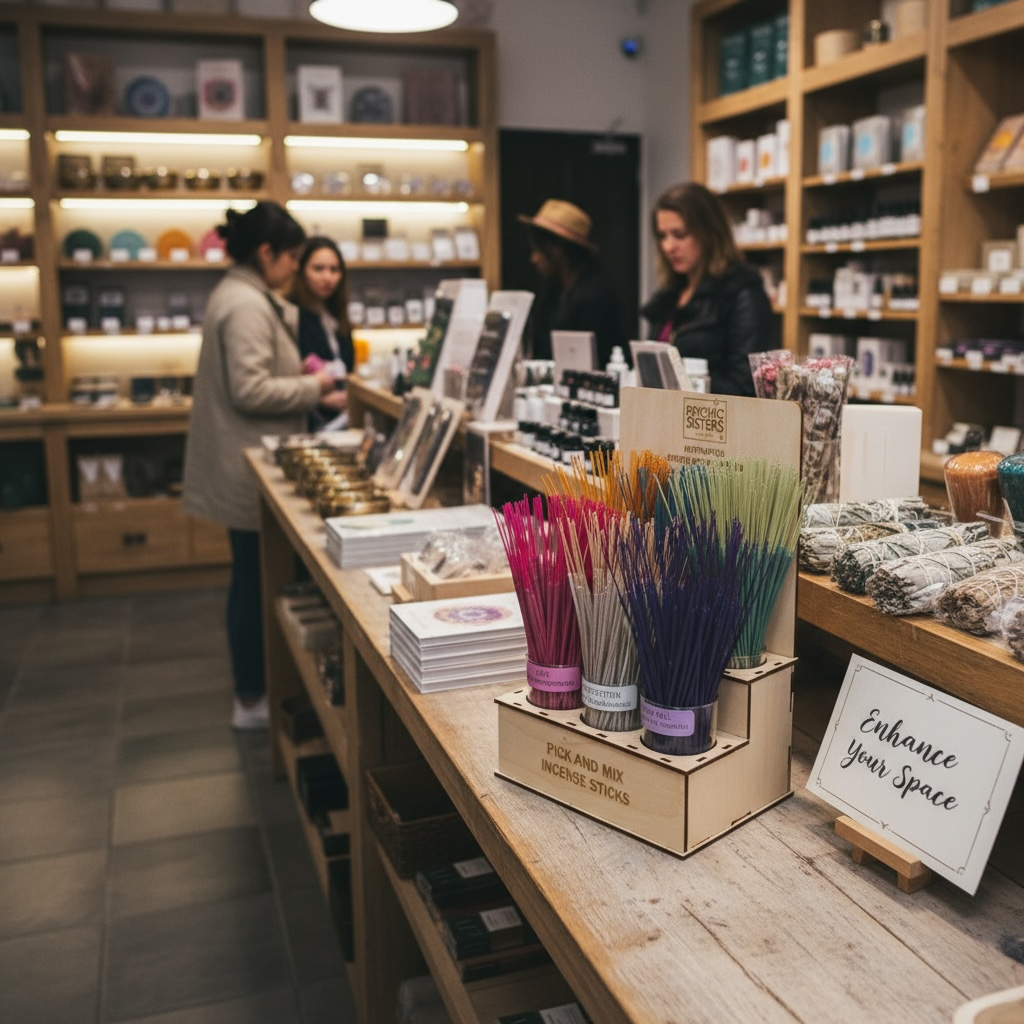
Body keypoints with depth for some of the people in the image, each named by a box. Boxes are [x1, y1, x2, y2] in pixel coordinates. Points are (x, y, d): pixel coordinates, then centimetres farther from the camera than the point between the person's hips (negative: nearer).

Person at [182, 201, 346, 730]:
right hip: (248, 467, -11)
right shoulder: (246, 306, -19)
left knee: (251, 578, 17)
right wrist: (312, 388, -13)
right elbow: (251, 392, -25)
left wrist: (313, 393, 13)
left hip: (244, 464, 11)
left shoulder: (243, 296, 14)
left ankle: (252, 686, 29)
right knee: (255, 579, 0)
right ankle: (251, 701, 12)